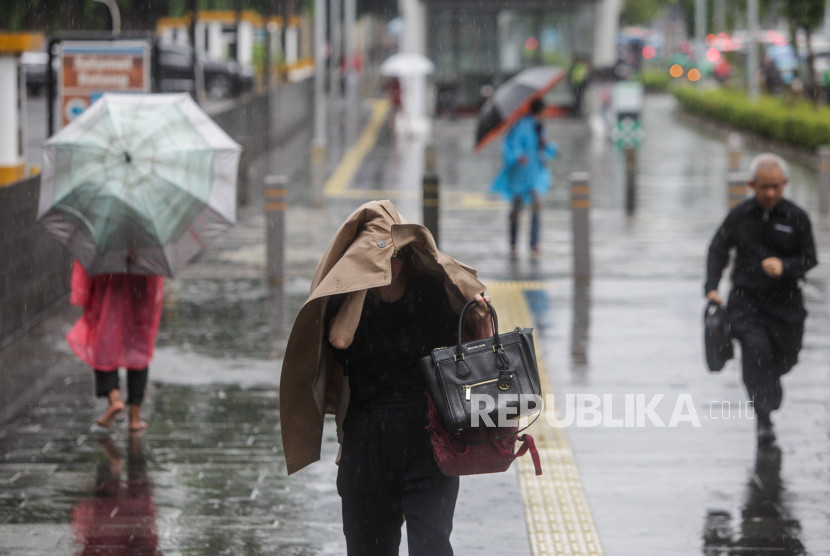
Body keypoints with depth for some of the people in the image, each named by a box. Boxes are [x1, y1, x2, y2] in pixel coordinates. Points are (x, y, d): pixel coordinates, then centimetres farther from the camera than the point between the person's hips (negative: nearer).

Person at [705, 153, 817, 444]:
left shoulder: (797, 218, -4)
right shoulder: (740, 215, -2)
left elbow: (809, 259, 0)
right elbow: (718, 249, 11)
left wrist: (784, 266, -20)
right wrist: (711, 287, 1)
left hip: (784, 301, 1)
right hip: (745, 298, -1)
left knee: (784, 359, 10)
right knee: (756, 349, -20)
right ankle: (764, 421, -20)